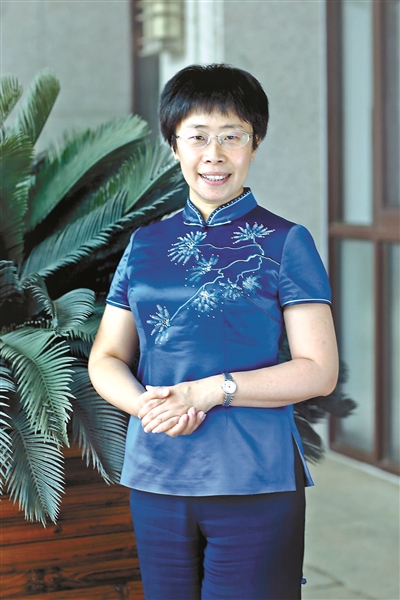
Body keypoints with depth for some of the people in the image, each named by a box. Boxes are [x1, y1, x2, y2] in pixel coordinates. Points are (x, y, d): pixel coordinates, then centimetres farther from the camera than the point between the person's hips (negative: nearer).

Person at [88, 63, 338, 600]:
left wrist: (213, 390, -17)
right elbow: (106, 359, 9)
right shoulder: (145, 244, 10)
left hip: (255, 481, -3)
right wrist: (146, 404, -12)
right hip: (155, 480, 4)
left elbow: (319, 371, -7)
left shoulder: (285, 243, -1)